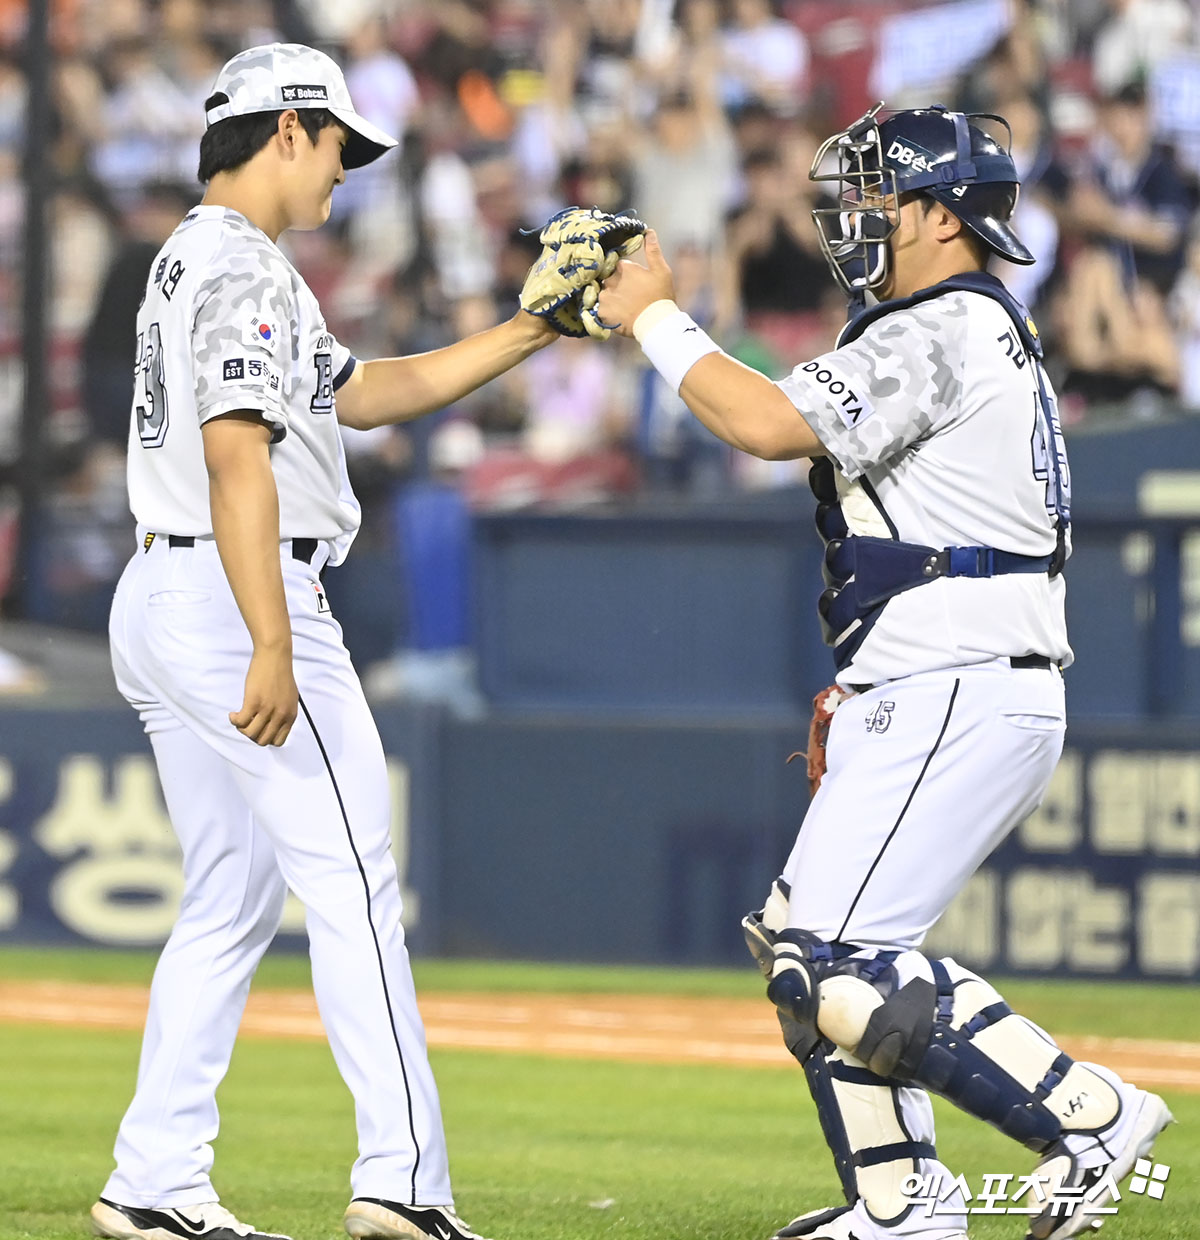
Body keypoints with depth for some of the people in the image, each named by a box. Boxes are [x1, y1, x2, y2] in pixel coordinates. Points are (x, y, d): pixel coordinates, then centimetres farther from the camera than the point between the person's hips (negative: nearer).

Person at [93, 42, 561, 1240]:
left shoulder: (188, 263, 20)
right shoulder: (245, 269, -12)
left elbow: (367, 389, 24)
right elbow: (238, 458, -23)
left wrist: (532, 330, 20)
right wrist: (274, 650, -29)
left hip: (157, 604, 10)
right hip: (237, 600, -10)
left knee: (231, 900, 11)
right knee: (353, 886, -9)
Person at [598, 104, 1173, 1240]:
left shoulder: (938, 334, -12)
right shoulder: (987, 335, 21)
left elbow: (767, 424, -24)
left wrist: (654, 316, -11)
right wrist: (861, 687, 21)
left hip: (956, 704, -11)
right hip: (941, 696, 11)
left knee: (839, 963, -16)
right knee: (802, 940, 16)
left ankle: (1086, 1114, -15)